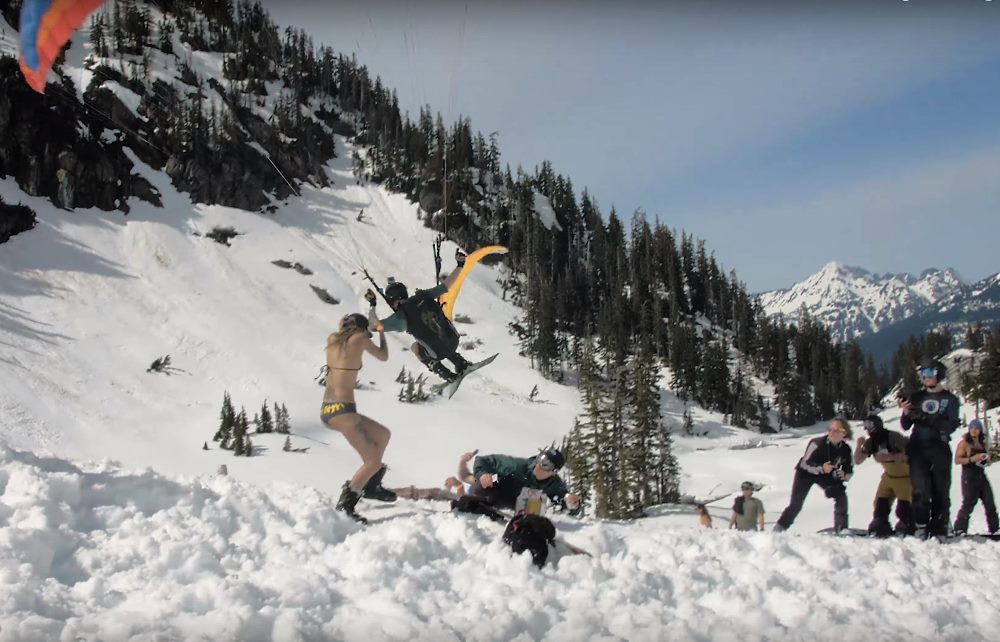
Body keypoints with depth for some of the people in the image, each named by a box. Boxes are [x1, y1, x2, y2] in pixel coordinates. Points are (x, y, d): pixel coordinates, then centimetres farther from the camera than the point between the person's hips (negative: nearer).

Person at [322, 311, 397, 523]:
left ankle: (370, 487, 24)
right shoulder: (360, 338, -4)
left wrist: (343, 327, 37)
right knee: (373, 462, 0)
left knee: (382, 435, 22)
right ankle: (344, 506, -6)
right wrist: (380, 330, 25)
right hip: (342, 411, -8)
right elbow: (383, 356, 13)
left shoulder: (332, 339, 12)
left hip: (326, 410, 8)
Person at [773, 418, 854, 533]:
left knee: (841, 496, -16)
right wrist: (821, 468, -44)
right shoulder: (818, 443, -31)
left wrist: (843, 475, -28)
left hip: (827, 475, 4)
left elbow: (849, 471, -3)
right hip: (806, 472, -4)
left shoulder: (845, 450, -17)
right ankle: (777, 530, -2)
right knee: (796, 505, -11)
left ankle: (842, 529, -7)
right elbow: (805, 464, -27)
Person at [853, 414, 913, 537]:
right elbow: (857, 461, -1)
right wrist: (859, 446, -18)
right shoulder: (870, 443, -4)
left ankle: (907, 530, -2)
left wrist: (889, 457, -37)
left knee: (903, 506, -16)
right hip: (889, 475, 7)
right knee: (880, 503, 2)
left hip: (905, 475, -7)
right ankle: (880, 528, 13)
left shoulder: (894, 437, -25)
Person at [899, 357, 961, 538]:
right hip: (918, 449, 1)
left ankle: (939, 531, 4)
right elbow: (906, 426, 11)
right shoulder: (917, 398, 13)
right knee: (921, 491, -11)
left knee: (941, 493, 0)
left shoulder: (950, 400, 8)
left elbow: (951, 426, -8)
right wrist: (905, 413, -10)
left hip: (940, 450, -1)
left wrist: (928, 419, -20)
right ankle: (920, 529, -11)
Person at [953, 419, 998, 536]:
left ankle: (995, 529, 11)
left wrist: (986, 459, 3)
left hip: (982, 476, 6)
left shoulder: (983, 444, 15)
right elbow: (957, 460, -14)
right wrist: (972, 459, -23)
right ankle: (959, 529, -5)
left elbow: (987, 463, 27)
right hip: (969, 477, -6)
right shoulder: (964, 443, -4)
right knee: (969, 503, -10)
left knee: (990, 503, 4)